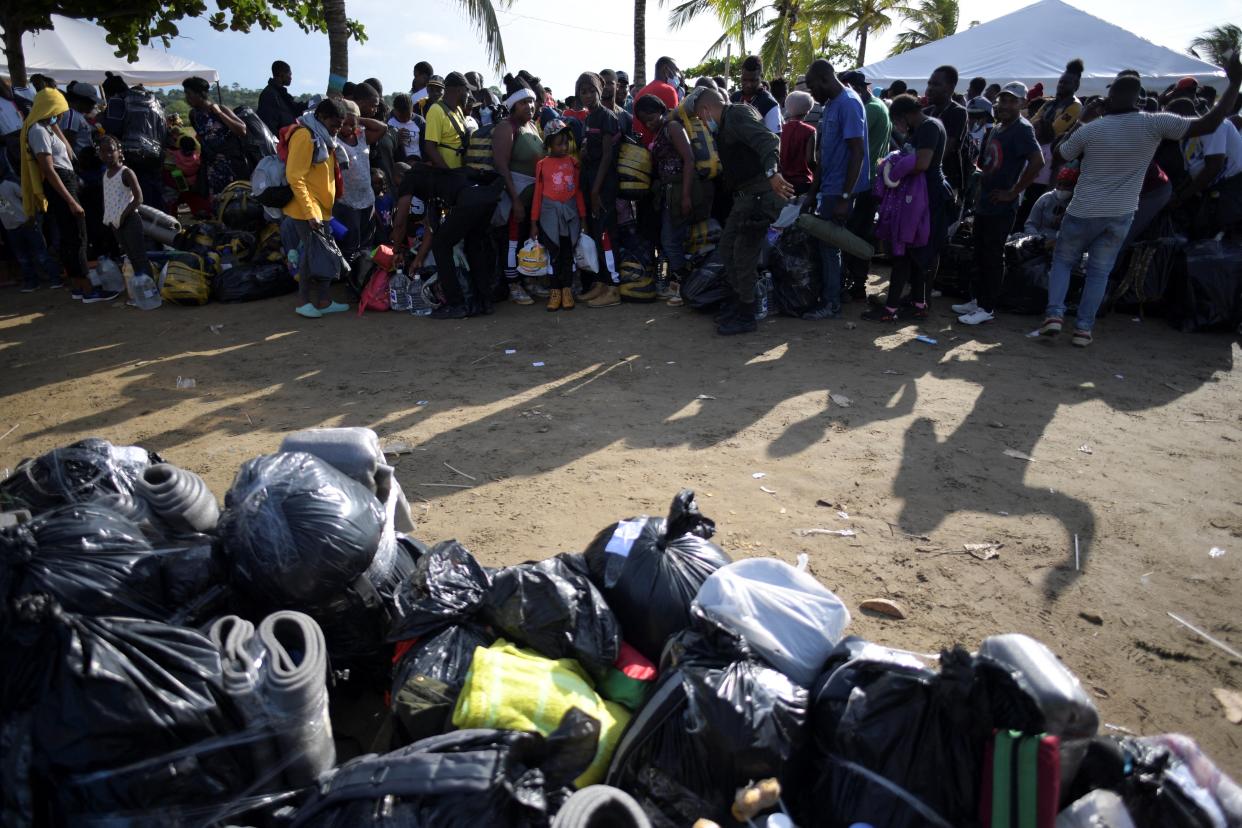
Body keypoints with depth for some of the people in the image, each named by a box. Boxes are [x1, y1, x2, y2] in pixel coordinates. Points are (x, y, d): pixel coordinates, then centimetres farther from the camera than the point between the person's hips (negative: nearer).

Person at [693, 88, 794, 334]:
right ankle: (740, 299, 29)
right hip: (745, 196, 10)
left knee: (744, 255, -5)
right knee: (726, 248, 16)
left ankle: (746, 316, 6)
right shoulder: (727, 123, 19)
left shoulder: (738, 114, -13)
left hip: (759, 196, -10)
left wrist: (771, 172, -45)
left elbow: (767, 139, -30)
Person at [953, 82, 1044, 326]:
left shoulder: (1022, 129, -13)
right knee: (980, 255, 16)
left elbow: (1038, 161, -25)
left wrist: (1013, 192, -21)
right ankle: (976, 300, 27)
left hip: (1001, 207, -9)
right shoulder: (997, 127, 13)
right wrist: (982, 185, 13)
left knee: (992, 258, -2)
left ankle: (987, 309, 6)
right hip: (984, 203, 9)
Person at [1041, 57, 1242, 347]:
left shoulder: (1089, 130, -11)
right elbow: (1210, 123, -11)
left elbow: (1061, 154, 8)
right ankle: (1083, 328, 7)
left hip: (1083, 212, -1)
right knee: (1099, 272, 11)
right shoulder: (1155, 124, -10)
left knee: (1062, 261, 16)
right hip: (1120, 216, 1)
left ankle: (1055, 314, 0)